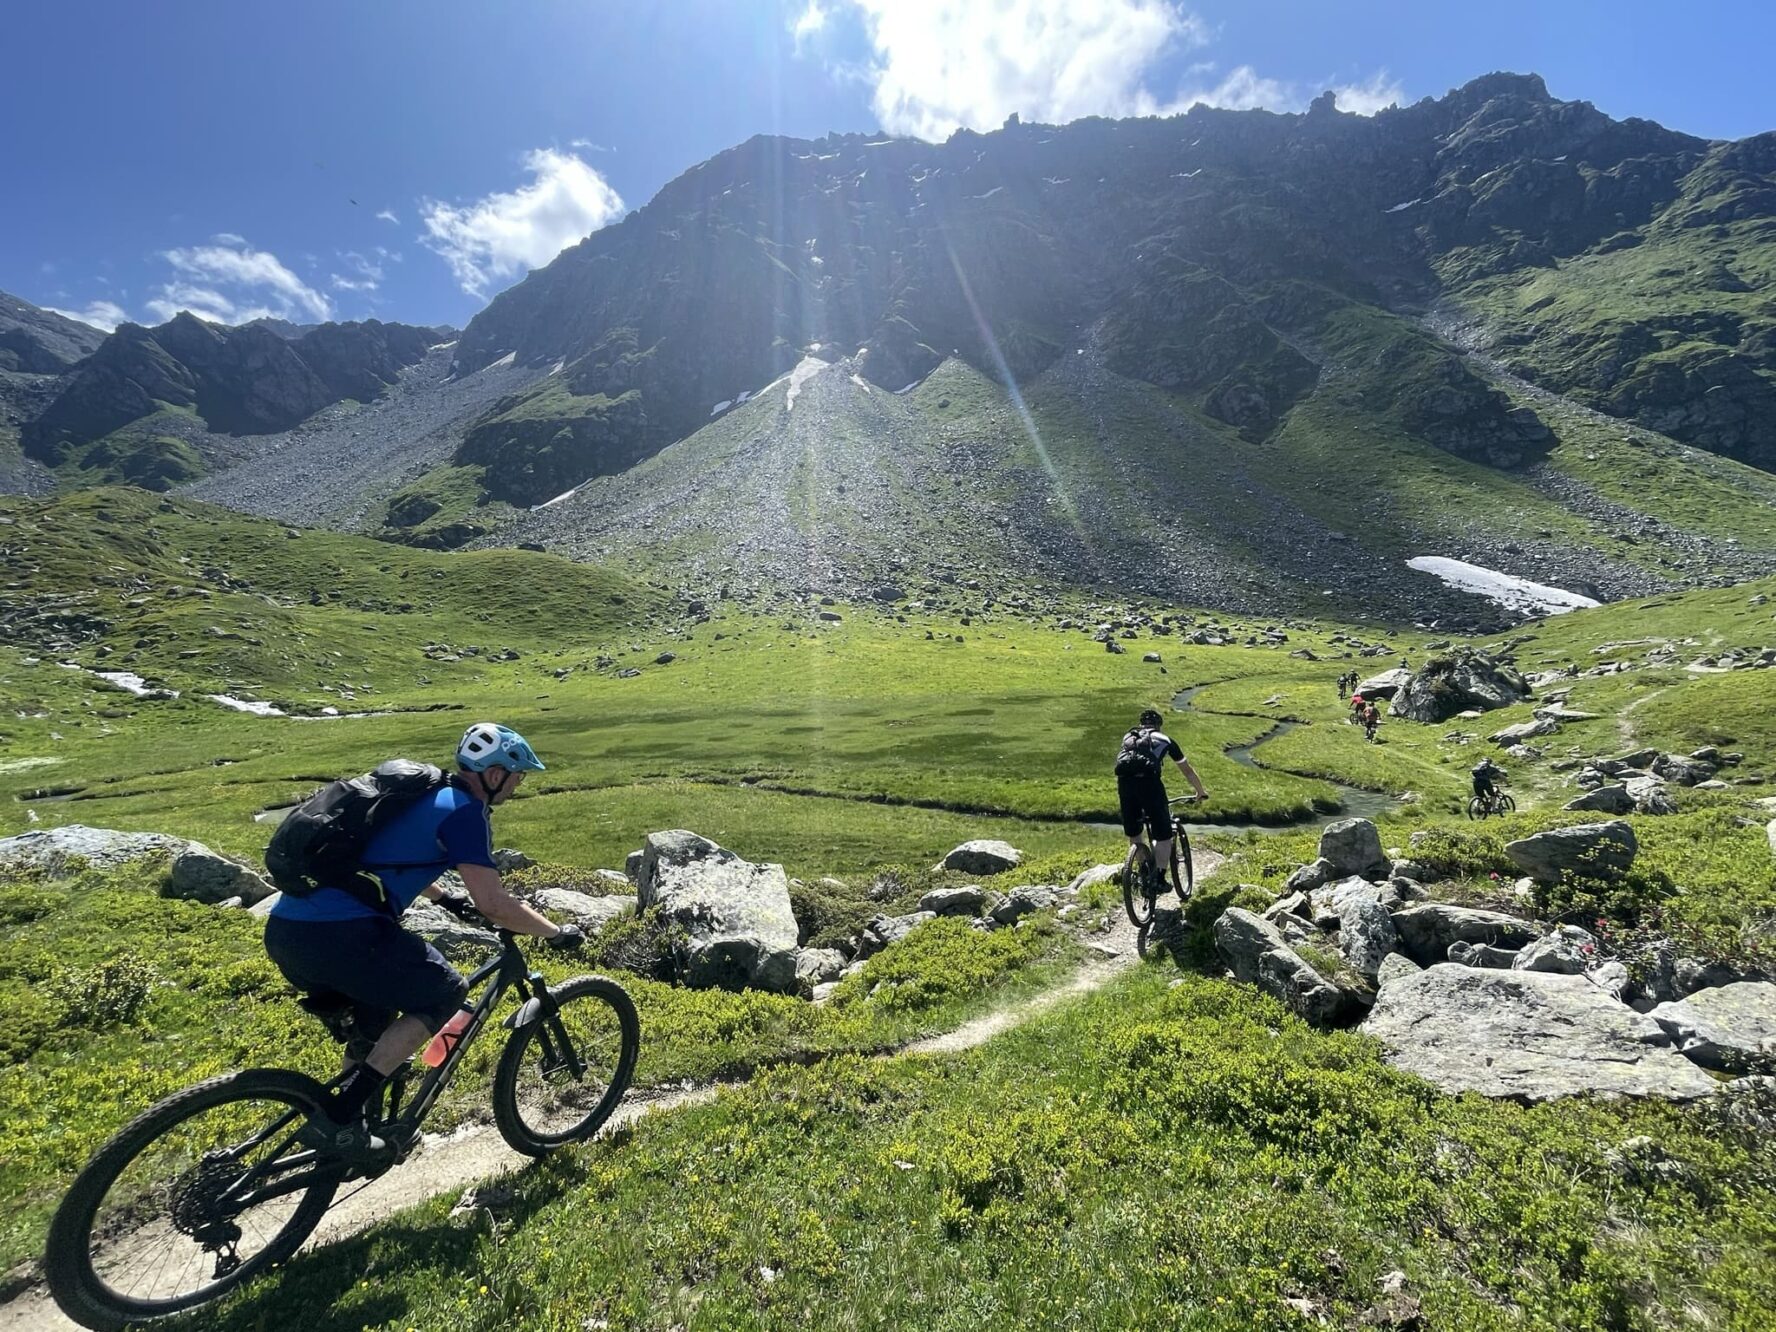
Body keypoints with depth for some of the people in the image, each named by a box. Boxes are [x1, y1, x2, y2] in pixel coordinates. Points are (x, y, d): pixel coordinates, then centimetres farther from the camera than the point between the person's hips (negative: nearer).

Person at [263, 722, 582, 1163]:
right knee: (445, 994, 5)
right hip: (336, 935, -10)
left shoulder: (423, 794, 19)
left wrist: (445, 897, 49)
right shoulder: (464, 811, -7)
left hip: (283, 928, 10)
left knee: (379, 1012, 29)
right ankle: (336, 1120, 4)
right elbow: (495, 906, -10)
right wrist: (558, 933, 4)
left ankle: (346, 1114, 33)